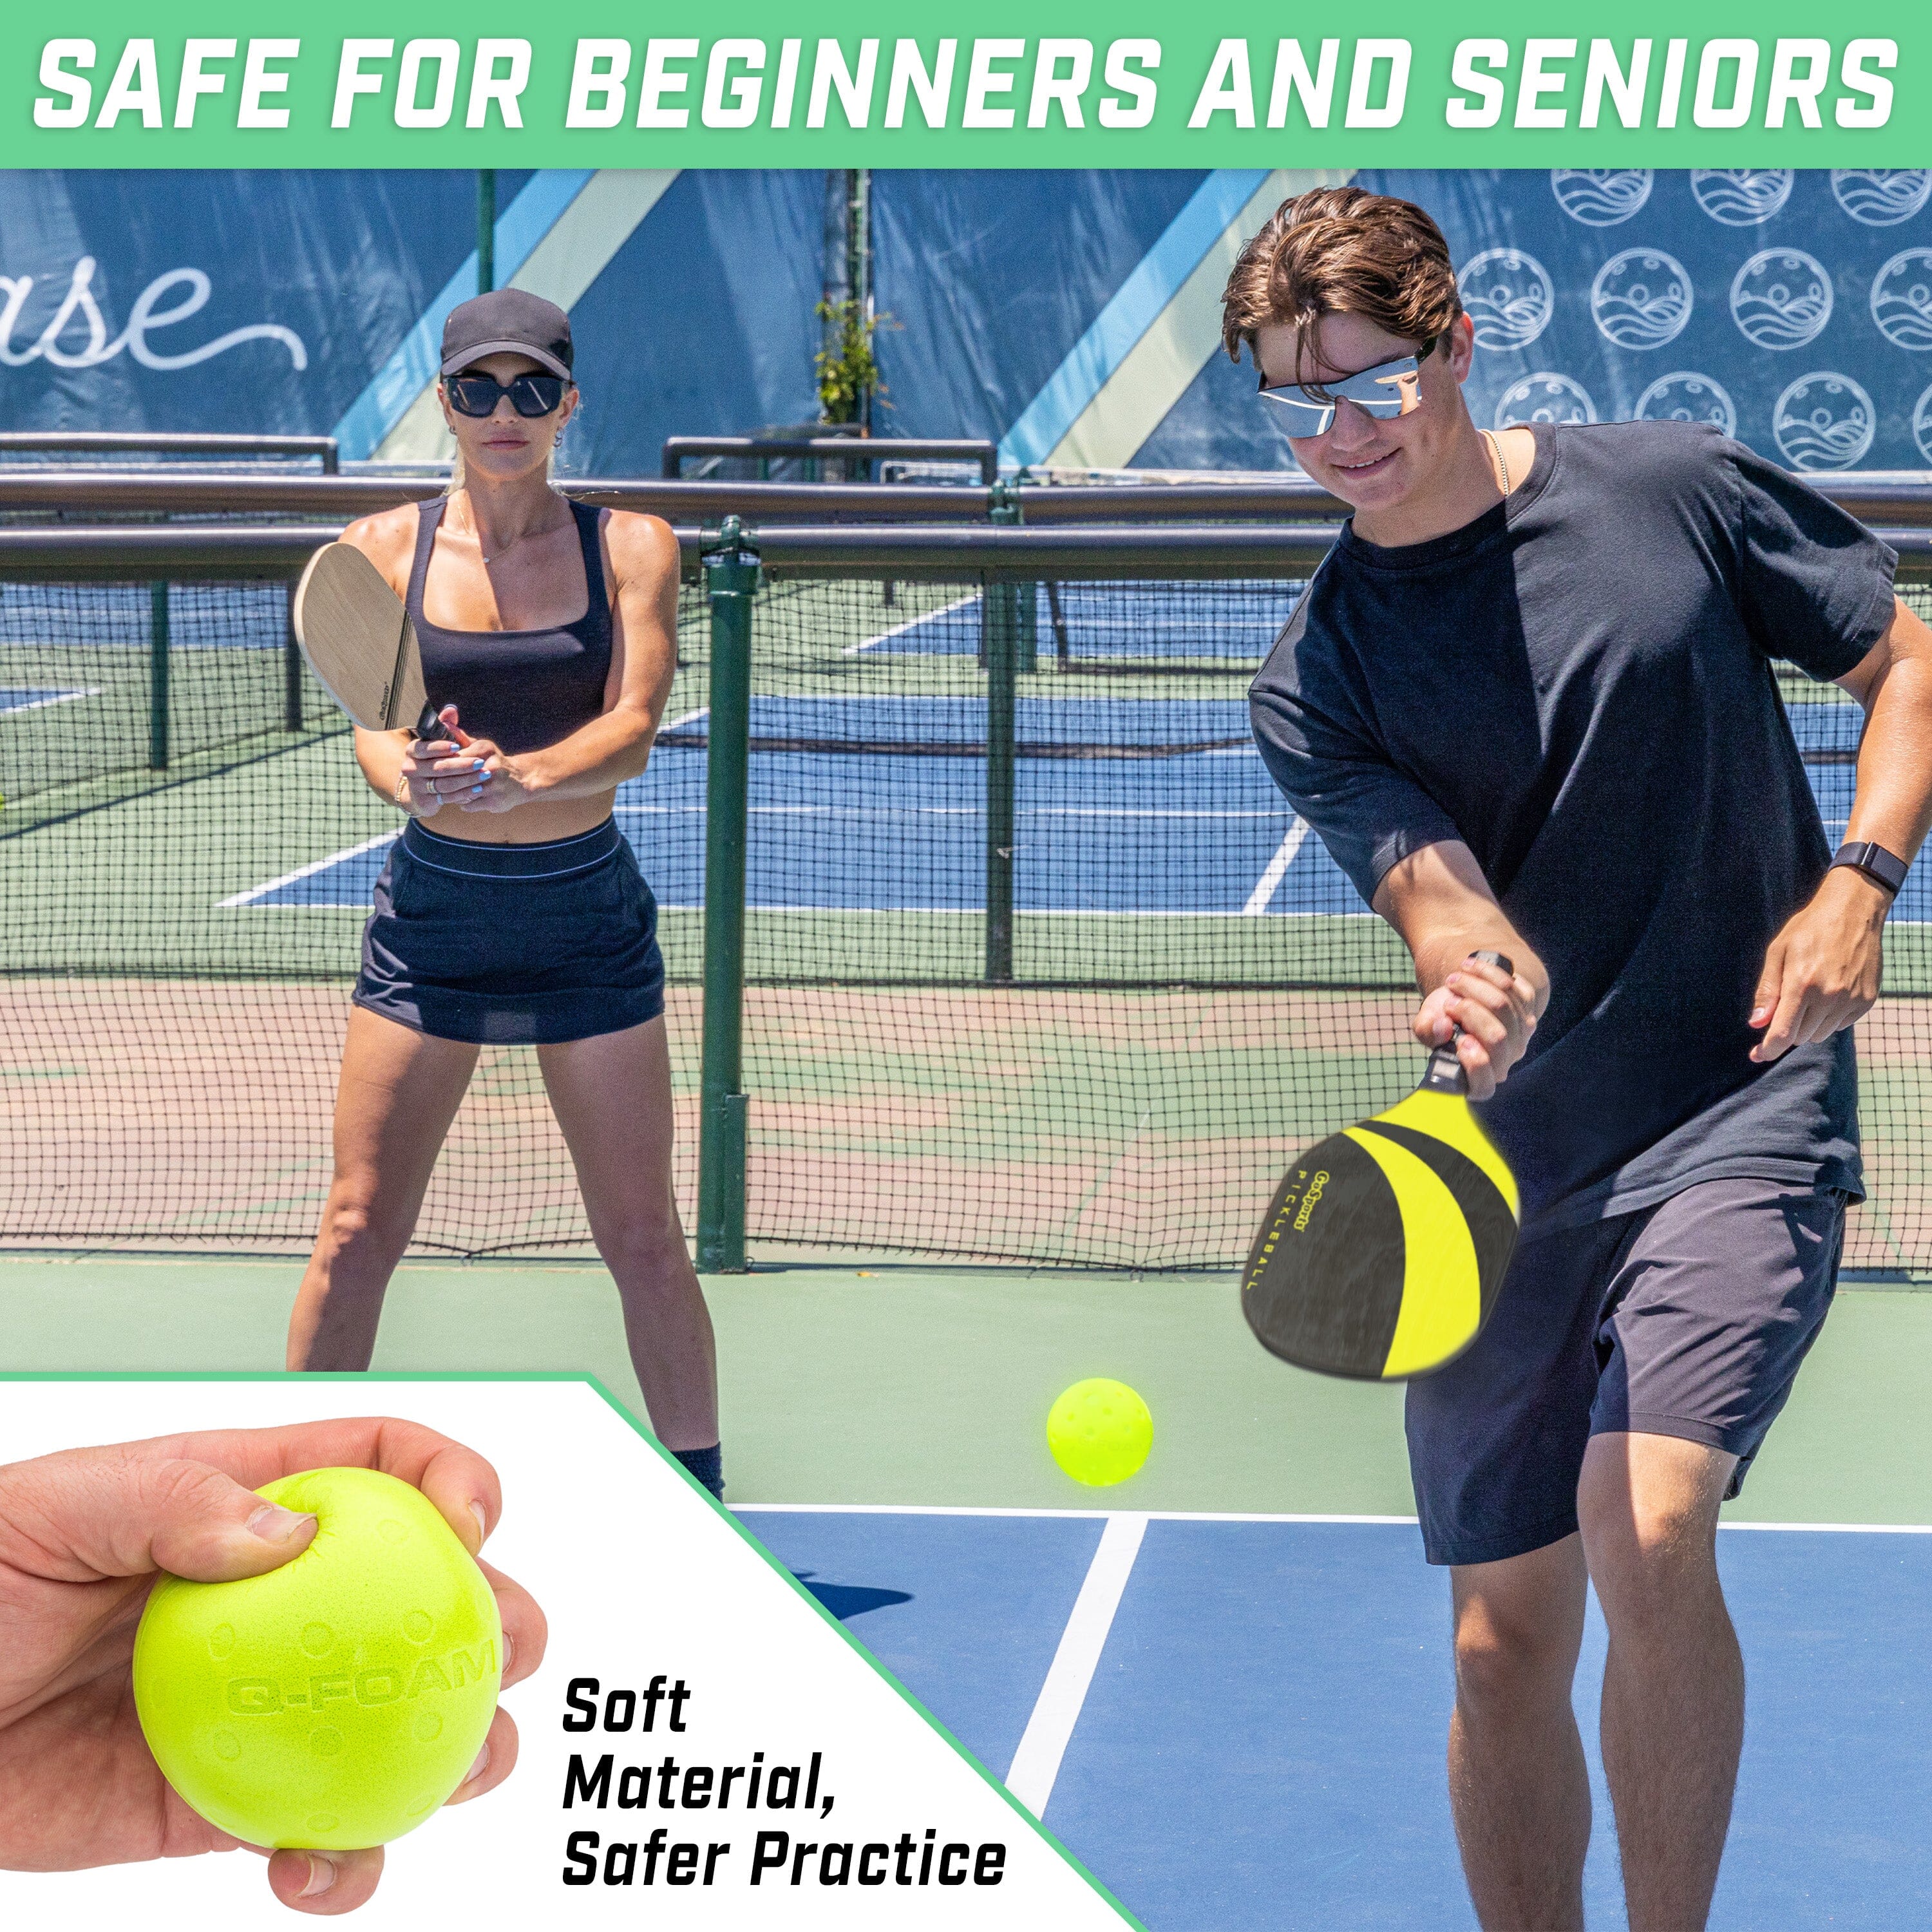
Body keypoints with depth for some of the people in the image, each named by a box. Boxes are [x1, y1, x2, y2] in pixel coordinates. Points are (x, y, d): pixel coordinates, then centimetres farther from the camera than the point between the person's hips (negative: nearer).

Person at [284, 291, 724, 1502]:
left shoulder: (632, 549, -3)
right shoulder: (384, 549, 0)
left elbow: (632, 729, -15)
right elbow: (373, 730, -9)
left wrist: (515, 776, -35)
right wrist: (414, 777, -33)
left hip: (589, 915, 0)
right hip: (433, 911, 1)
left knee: (644, 1240, 2)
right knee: (359, 1231, 0)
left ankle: (701, 1498, 15)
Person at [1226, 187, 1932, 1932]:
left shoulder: (1681, 492, -3)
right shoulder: (1315, 684, 0)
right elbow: (1444, 899, -14)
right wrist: (1474, 991, -38)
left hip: (1744, 1121, -3)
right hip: (1504, 1176, 3)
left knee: (1646, 1530, -24)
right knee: (1505, 1638, 7)